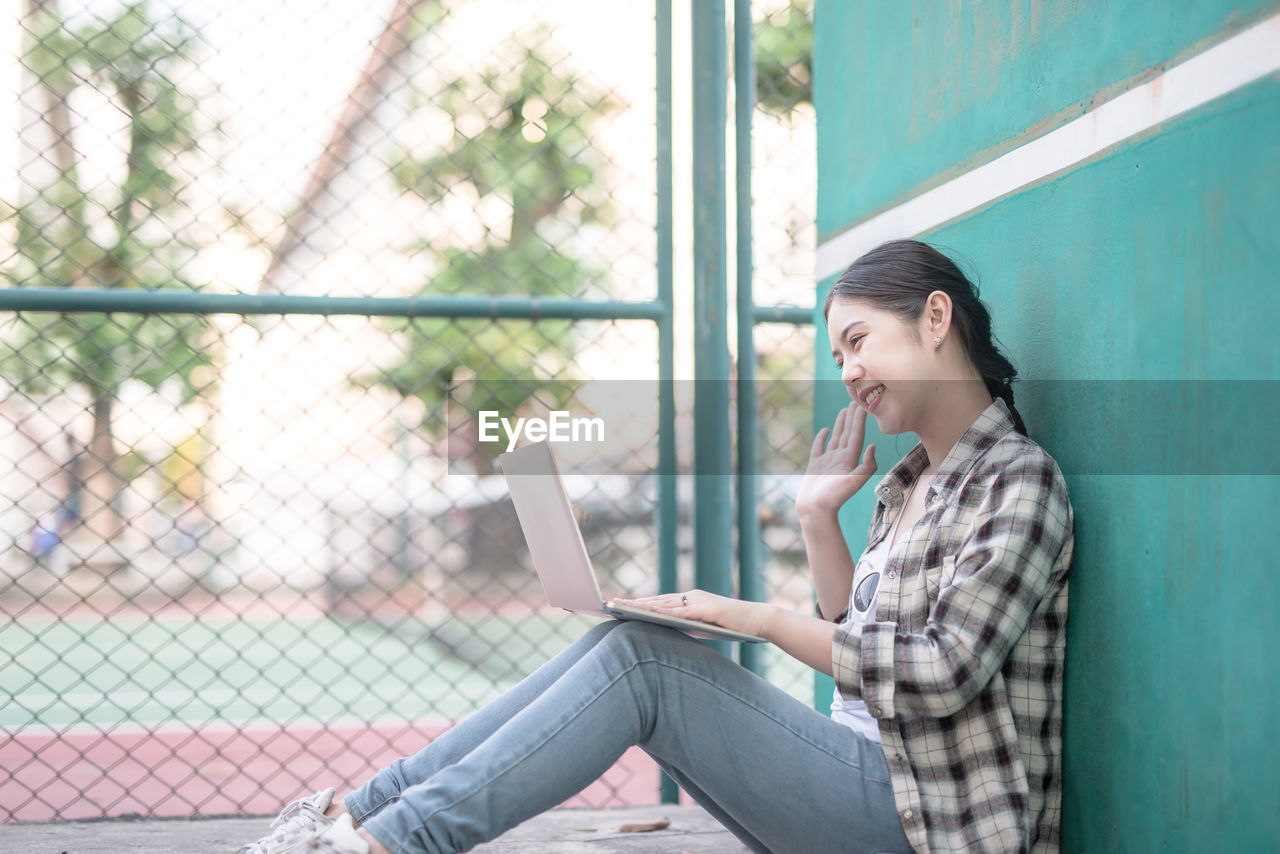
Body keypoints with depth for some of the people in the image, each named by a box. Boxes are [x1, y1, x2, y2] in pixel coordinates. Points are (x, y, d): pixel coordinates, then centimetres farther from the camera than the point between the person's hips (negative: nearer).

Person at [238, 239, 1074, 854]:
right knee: (622, 648, -7)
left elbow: (942, 672, -20)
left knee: (641, 656, -20)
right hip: (863, 777, 8)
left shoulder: (1019, 480, -9)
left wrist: (766, 618, -17)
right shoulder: (911, 480, 18)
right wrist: (818, 516, 7)